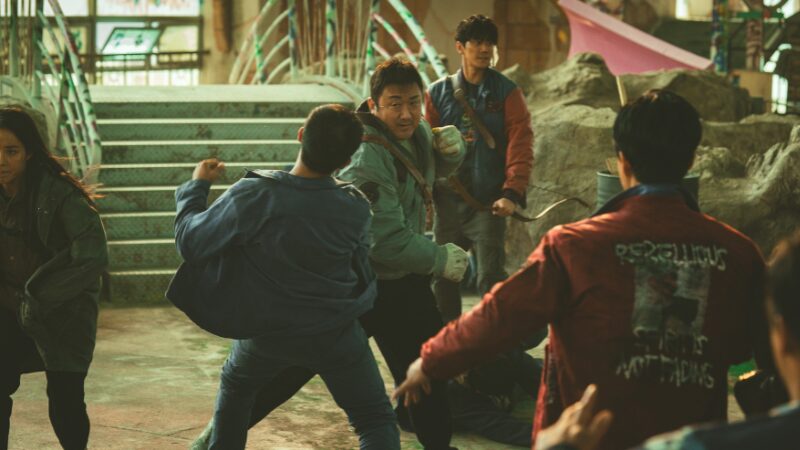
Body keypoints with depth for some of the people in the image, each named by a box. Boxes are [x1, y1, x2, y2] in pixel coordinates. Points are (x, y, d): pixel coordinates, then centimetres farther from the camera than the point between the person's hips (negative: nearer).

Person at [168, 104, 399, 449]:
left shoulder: (254, 195, -24)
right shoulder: (357, 207, -15)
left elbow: (190, 242, -14)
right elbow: (360, 268, 1)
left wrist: (196, 186, 1)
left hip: (267, 333, 0)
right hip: (337, 335, 0)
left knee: (235, 386, 32)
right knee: (376, 421, 10)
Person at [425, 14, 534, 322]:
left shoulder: (507, 92, -1)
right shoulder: (438, 93, 5)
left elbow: (520, 146, -8)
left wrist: (512, 193, -19)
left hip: (489, 203, -3)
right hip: (447, 200, 3)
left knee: (490, 279, -4)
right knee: (444, 277, 12)